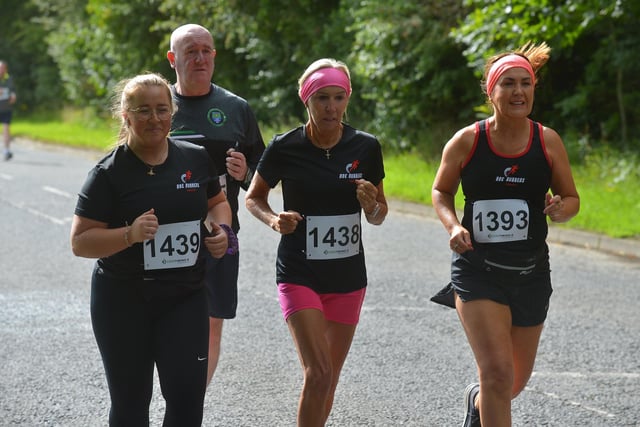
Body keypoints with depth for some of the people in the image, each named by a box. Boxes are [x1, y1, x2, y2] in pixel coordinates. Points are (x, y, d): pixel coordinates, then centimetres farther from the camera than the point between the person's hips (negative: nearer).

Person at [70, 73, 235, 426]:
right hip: (123, 301, -2)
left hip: (186, 296, 2)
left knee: (188, 394, -8)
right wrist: (130, 234, -27)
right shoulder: (109, 173, -9)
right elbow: (80, 243, -11)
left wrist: (219, 229, -2)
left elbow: (217, 203, 20)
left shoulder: (196, 159, 3)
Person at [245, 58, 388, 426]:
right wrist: (274, 219, -15)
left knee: (329, 378, 11)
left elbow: (379, 216, 8)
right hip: (299, 274, -3)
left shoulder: (366, 147, -3)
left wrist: (372, 205, -15)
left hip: (348, 275, 3)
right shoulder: (284, 148, -10)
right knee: (319, 372, -17)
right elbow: (254, 198, 5)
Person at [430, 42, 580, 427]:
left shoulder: (548, 141, -2)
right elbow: (441, 191, 8)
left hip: (531, 274, 3)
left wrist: (561, 210, -16)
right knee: (498, 372, -18)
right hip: (478, 273, -3)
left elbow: (572, 198, 7)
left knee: (517, 379, 16)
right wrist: (453, 225, -11)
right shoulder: (466, 142, -7)